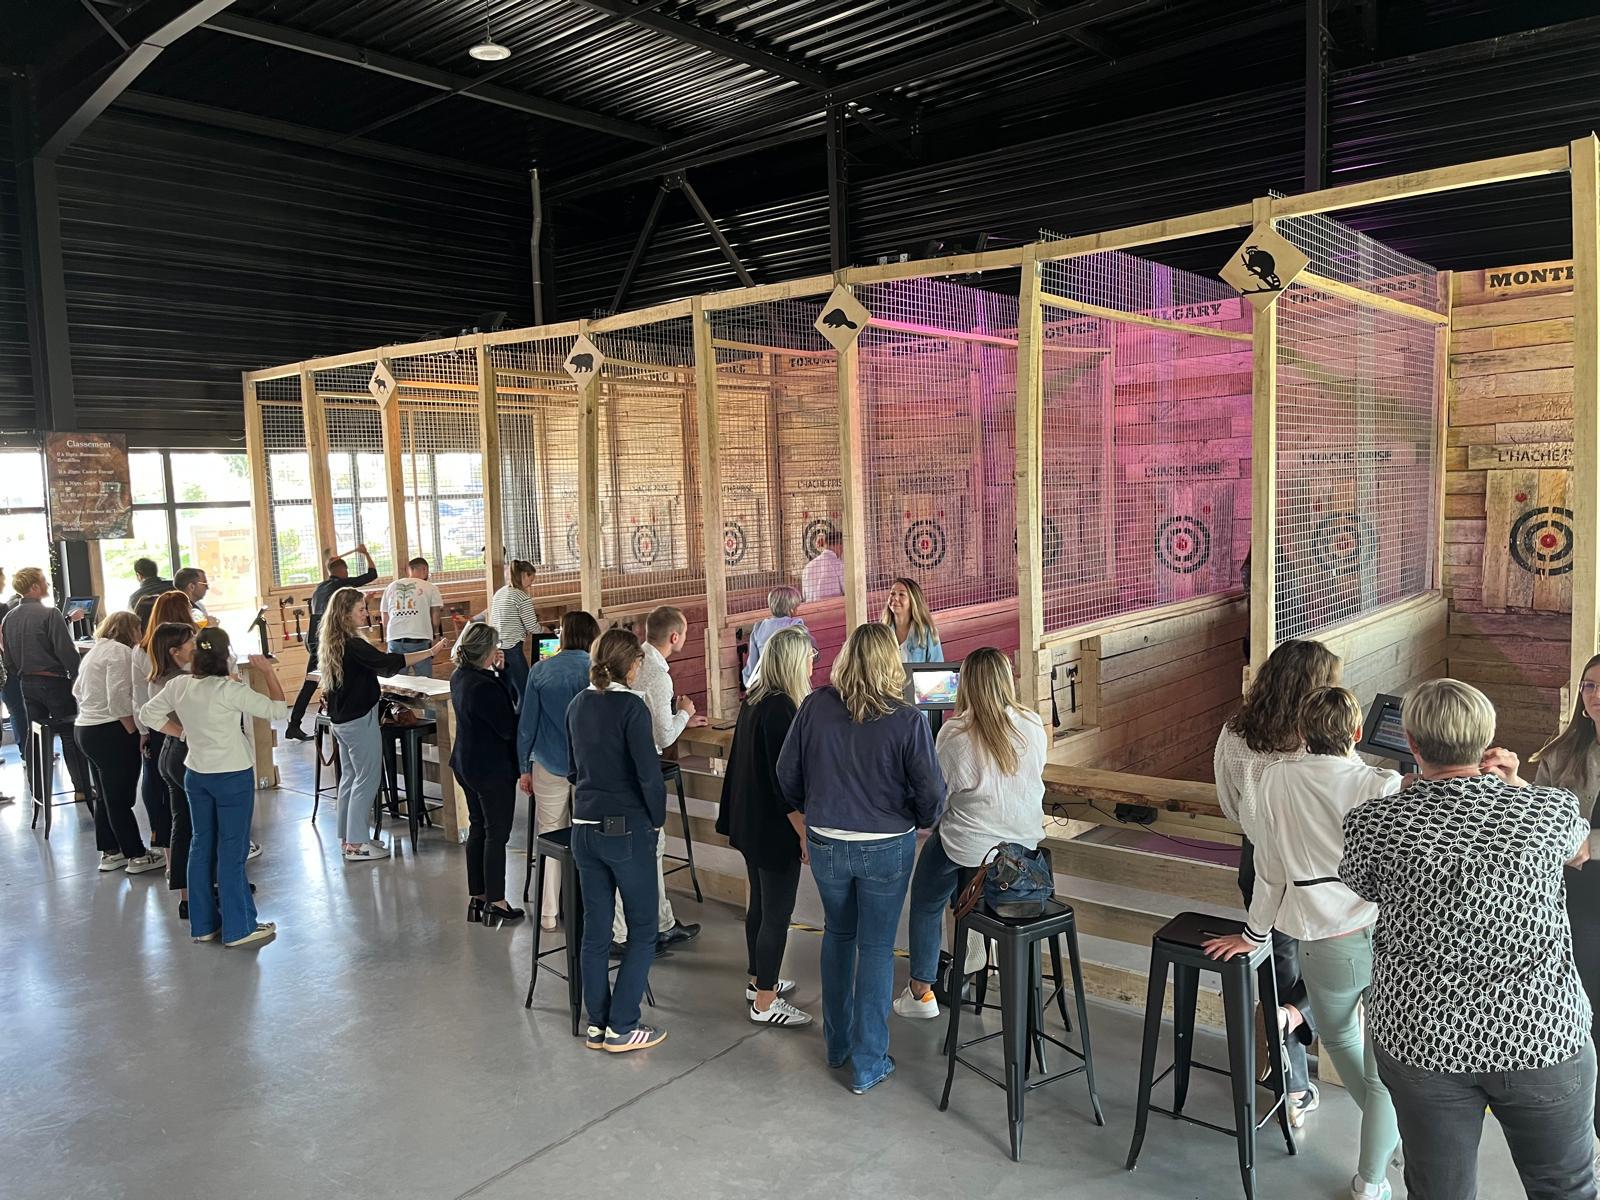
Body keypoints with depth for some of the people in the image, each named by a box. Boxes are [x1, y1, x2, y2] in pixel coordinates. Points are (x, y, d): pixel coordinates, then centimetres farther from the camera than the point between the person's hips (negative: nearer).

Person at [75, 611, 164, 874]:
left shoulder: (95, 651, 18)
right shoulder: (120, 651, -12)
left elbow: (77, 690, 26)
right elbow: (119, 698, -20)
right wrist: (134, 732, -15)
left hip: (84, 727, 10)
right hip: (111, 732, -10)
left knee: (109, 793, 18)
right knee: (121, 796, -3)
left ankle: (110, 852, 24)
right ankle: (137, 856, 4)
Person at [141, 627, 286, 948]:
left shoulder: (178, 686, -1)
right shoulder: (230, 690, -20)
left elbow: (148, 714, 11)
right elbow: (278, 710, -17)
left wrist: (183, 732, 12)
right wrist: (269, 672, -8)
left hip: (195, 775, 6)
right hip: (232, 776, -6)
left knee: (201, 846, 15)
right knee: (232, 851, 1)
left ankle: (203, 924, 24)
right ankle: (239, 928, 9)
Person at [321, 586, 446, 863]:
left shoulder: (329, 644, 8)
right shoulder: (352, 645, -21)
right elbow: (387, 662, -29)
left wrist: (374, 689, 25)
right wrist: (430, 652, -28)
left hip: (340, 720, 10)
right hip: (359, 720, -10)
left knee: (349, 777, 15)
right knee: (367, 780, -2)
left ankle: (347, 838, 22)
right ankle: (356, 844, 1)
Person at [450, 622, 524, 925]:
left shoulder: (460, 676, 2)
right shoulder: (484, 687, -27)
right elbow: (508, 727, -22)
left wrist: (498, 671, 0)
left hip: (467, 764, 9)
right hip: (493, 769, -9)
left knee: (478, 829, 18)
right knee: (497, 834, 3)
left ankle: (477, 898, 27)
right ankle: (496, 904, 12)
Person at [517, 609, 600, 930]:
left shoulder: (540, 671, -4)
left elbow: (527, 723, 0)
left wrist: (525, 768, 9)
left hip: (549, 765, 1)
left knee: (550, 835, 11)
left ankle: (548, 913, 18)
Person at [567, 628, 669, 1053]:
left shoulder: (578, 705, 7)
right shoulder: (630, 706, -14)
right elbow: (649, 774, -17)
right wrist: (657, 820, -4)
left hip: (584, 828, 7)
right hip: (627, 829, -7)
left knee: (595, 929, 13)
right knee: (642, 930, 5)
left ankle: (597, 1024, 21)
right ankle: (622, 1028, 6)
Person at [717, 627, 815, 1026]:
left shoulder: (754, 701, 7)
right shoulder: (781, 708, -22)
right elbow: (784, 779, -24)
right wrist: (806, 834, -19)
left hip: (750, 820, 10)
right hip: (774, 827, -10)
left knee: (760, 904, 21)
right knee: (777, 913, 1)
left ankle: (760, 981, 35)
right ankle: (765, 1003, 10)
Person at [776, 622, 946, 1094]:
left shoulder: (816, 706, -10)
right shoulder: (907, 720, -17)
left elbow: (787, 773, -1)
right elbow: (931, 791, -11)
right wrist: (922, 821, 11)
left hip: (826, 843, 3)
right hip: (886, 847, -2)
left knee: (838, 935, 22)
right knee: (876, 947, 10)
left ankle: (838, 1044, 35)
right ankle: (868, 1064, 18)